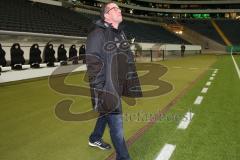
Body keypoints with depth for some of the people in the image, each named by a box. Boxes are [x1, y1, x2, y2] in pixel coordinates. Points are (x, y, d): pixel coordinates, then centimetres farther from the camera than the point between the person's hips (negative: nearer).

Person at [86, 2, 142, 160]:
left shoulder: (121, 34, 10)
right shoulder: (98, 34, -16)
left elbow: (128, 61, 15)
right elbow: (93, 65, -19)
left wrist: (131, 84, 14)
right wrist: (99, 92, -21)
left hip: (117, 86, 9)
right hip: (106, 88, -8)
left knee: (106, 114, 25)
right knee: (116, 123, 0)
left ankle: (95, 139, 50)